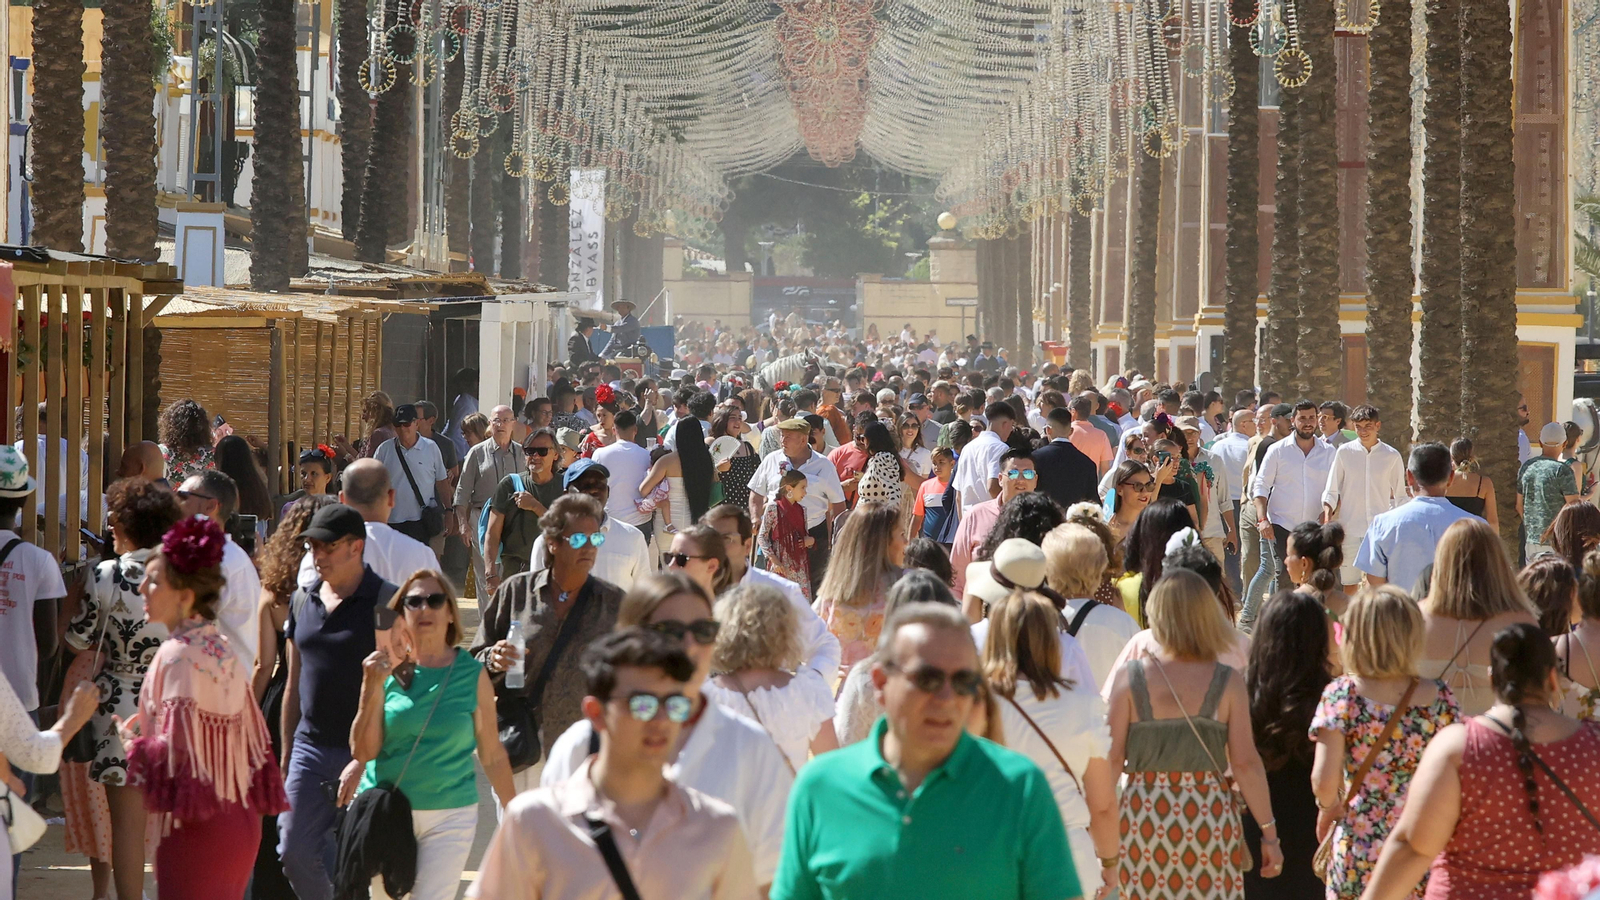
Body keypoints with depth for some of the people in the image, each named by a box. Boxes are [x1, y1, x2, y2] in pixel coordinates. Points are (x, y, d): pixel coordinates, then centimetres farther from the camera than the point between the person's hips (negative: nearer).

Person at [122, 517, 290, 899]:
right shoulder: (224, 650, 10)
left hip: (196, 827, -8)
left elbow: (177, 750, -21)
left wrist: (133, 746, -3)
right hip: (239, 819, 8)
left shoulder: (179, 656, -15)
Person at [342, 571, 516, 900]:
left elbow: (492, 755, 6)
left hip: (450, 816, -1)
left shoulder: (472, 675, -1)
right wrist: (371, 688, -14)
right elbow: (363, 751, -3)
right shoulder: (387, 670, -1)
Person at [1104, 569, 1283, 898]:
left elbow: (1111, 759, -4)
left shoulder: (1130, 676, -3)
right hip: (1210, 817, 0)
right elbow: (1245, 763, -6)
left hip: (1144, 815, 0)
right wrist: (1269, 831, 1)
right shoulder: (1228, 683, -3)